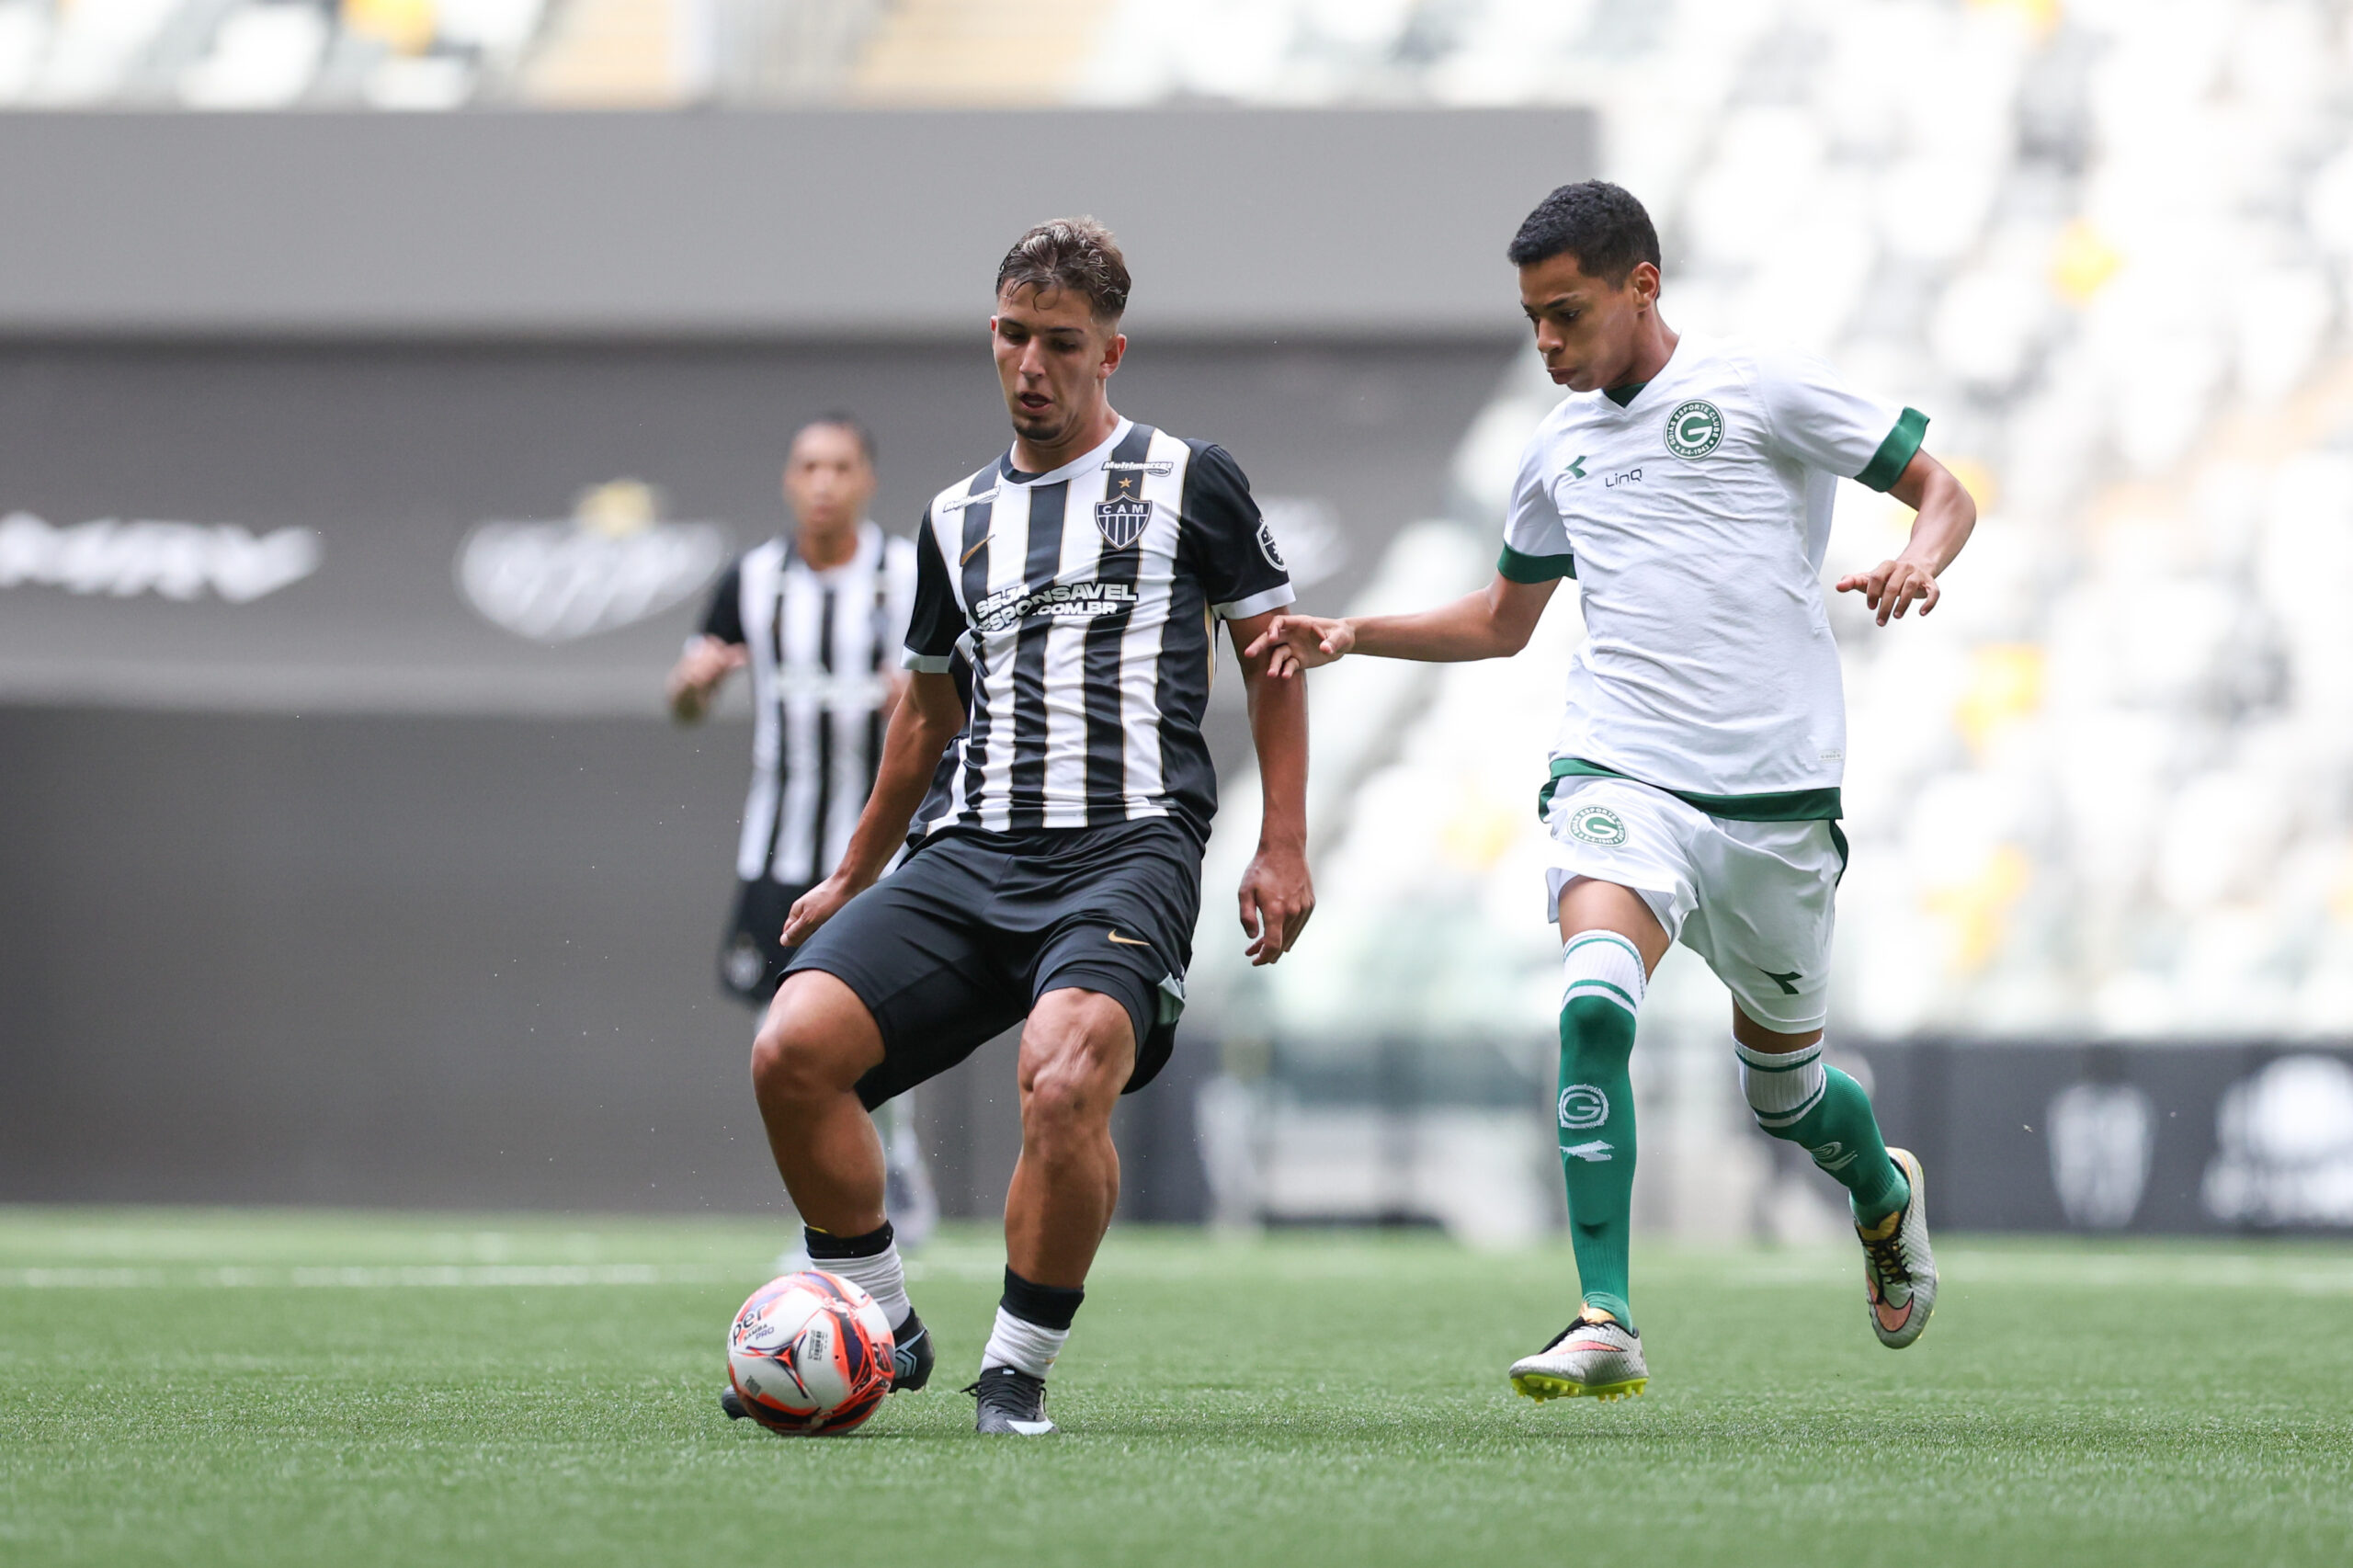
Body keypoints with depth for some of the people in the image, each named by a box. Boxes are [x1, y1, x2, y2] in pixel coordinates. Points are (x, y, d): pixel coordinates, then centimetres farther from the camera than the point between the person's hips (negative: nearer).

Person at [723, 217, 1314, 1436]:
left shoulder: (1187, 482, 9)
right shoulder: (957, 520, 21)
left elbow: (1273, 655, 13)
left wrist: (1282, 847, 5)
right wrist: (852, 877, 36)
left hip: (1129, 852, -5)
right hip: (967, 855, 5)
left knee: (1064, 1082, -33)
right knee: (791, 1050, -19)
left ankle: (1019, 1368, -13)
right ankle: (880, 1329, -1)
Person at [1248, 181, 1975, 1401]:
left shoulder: (1760, 390, -1)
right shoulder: (1560, 449, 15)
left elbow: (1942, 491, 2)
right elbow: (1503, 619, 29)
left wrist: (1915, 562, -20)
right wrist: (1350, 637, 17)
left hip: (1774, 796, -2)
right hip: (1619, 773, 2)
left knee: (1781, 1084, 11)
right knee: (1593, 1003, -27)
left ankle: (1884, 1197, 48)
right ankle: (1605, 1327, -29)